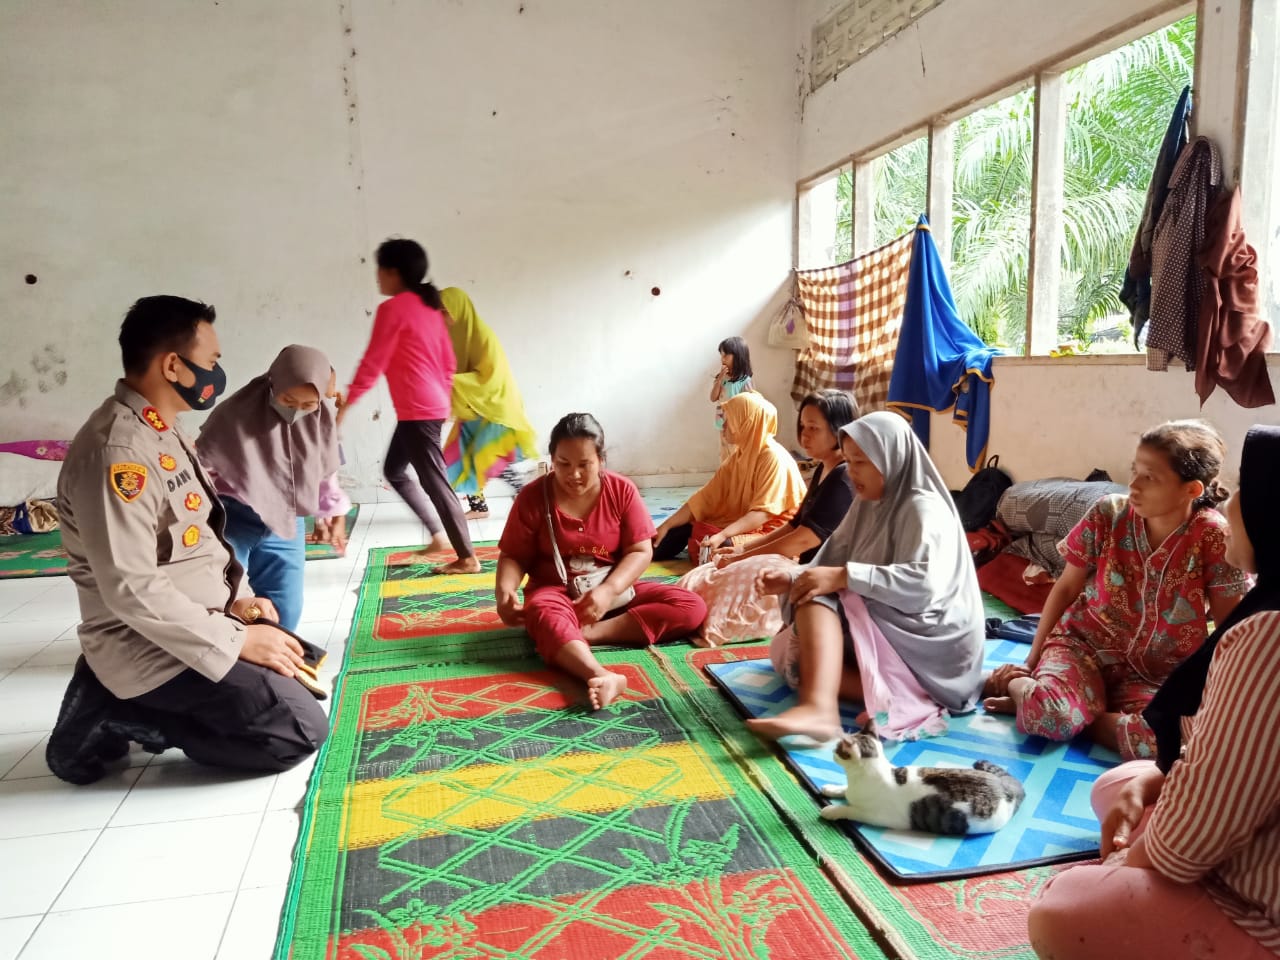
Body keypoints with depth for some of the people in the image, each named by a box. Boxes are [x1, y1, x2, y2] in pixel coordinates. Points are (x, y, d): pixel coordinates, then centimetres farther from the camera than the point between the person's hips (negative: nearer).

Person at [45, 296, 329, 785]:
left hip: (198, 626, 10)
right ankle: (114, 717, -2)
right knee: (304, 729, -11)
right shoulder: (117, 452, -24)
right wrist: (237, 640, -22)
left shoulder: (163, 433, 8)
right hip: (154, 650, -10)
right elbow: (132, 589, -27)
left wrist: (238, 598, 4)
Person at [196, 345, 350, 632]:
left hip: (285, 526, 5)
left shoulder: (323, 420, -5)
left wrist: (335, 513, 18)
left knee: (285, 612, 9)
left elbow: (326, 474, 11)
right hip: (232, 521, -4)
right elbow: (201, 466, -12)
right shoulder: (236, 412, -20)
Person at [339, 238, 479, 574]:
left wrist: (344, 405, -7)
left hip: (417, 411, -9)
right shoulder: (429, 306, 14)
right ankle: (439, 535, 18)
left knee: (434, 481, -4)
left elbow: (372, 364, -13)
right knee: (394, 470, 19)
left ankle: (467, 557, 1)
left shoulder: (393, 308, -11)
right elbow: (448, 361, 16)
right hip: (432, 406, 9)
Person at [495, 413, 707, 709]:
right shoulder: (532, 497, -6)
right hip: (556, 593, -3)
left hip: (615, 592, 3)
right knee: (545, 616, -40)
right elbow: (513, 557, -2)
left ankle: (589, 633, -31)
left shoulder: (622, 490, -4)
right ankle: (602, 676, -66)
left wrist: (608, 590, -25)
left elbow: (641, 551, -7)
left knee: (692, 607, -18)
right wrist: (504, 591, -25)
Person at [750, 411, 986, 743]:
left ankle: (820, 708, -45)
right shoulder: (867, 505, 11)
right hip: (878, 626, 9)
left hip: (930, 642, -9)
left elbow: (923, 582, -30)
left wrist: (843, 578, -34)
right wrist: (791, 578, -12)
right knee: (786, 648, -2)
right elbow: (830, 563, 8)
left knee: (819, 596, -26)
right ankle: (895, 698, -17)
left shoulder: (924, 509, -14)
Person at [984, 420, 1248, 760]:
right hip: (1085, 644, 0)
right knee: (1050, 711, -33)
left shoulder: (1213, 538, -13)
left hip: (1158, 676, 1)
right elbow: (1066, 587, 2)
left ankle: (1040, 702, -11)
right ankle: (1020, 685, 3)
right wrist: (1031, 661, 3)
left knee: (1164, 739, -33)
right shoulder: (1107, 514, -9)